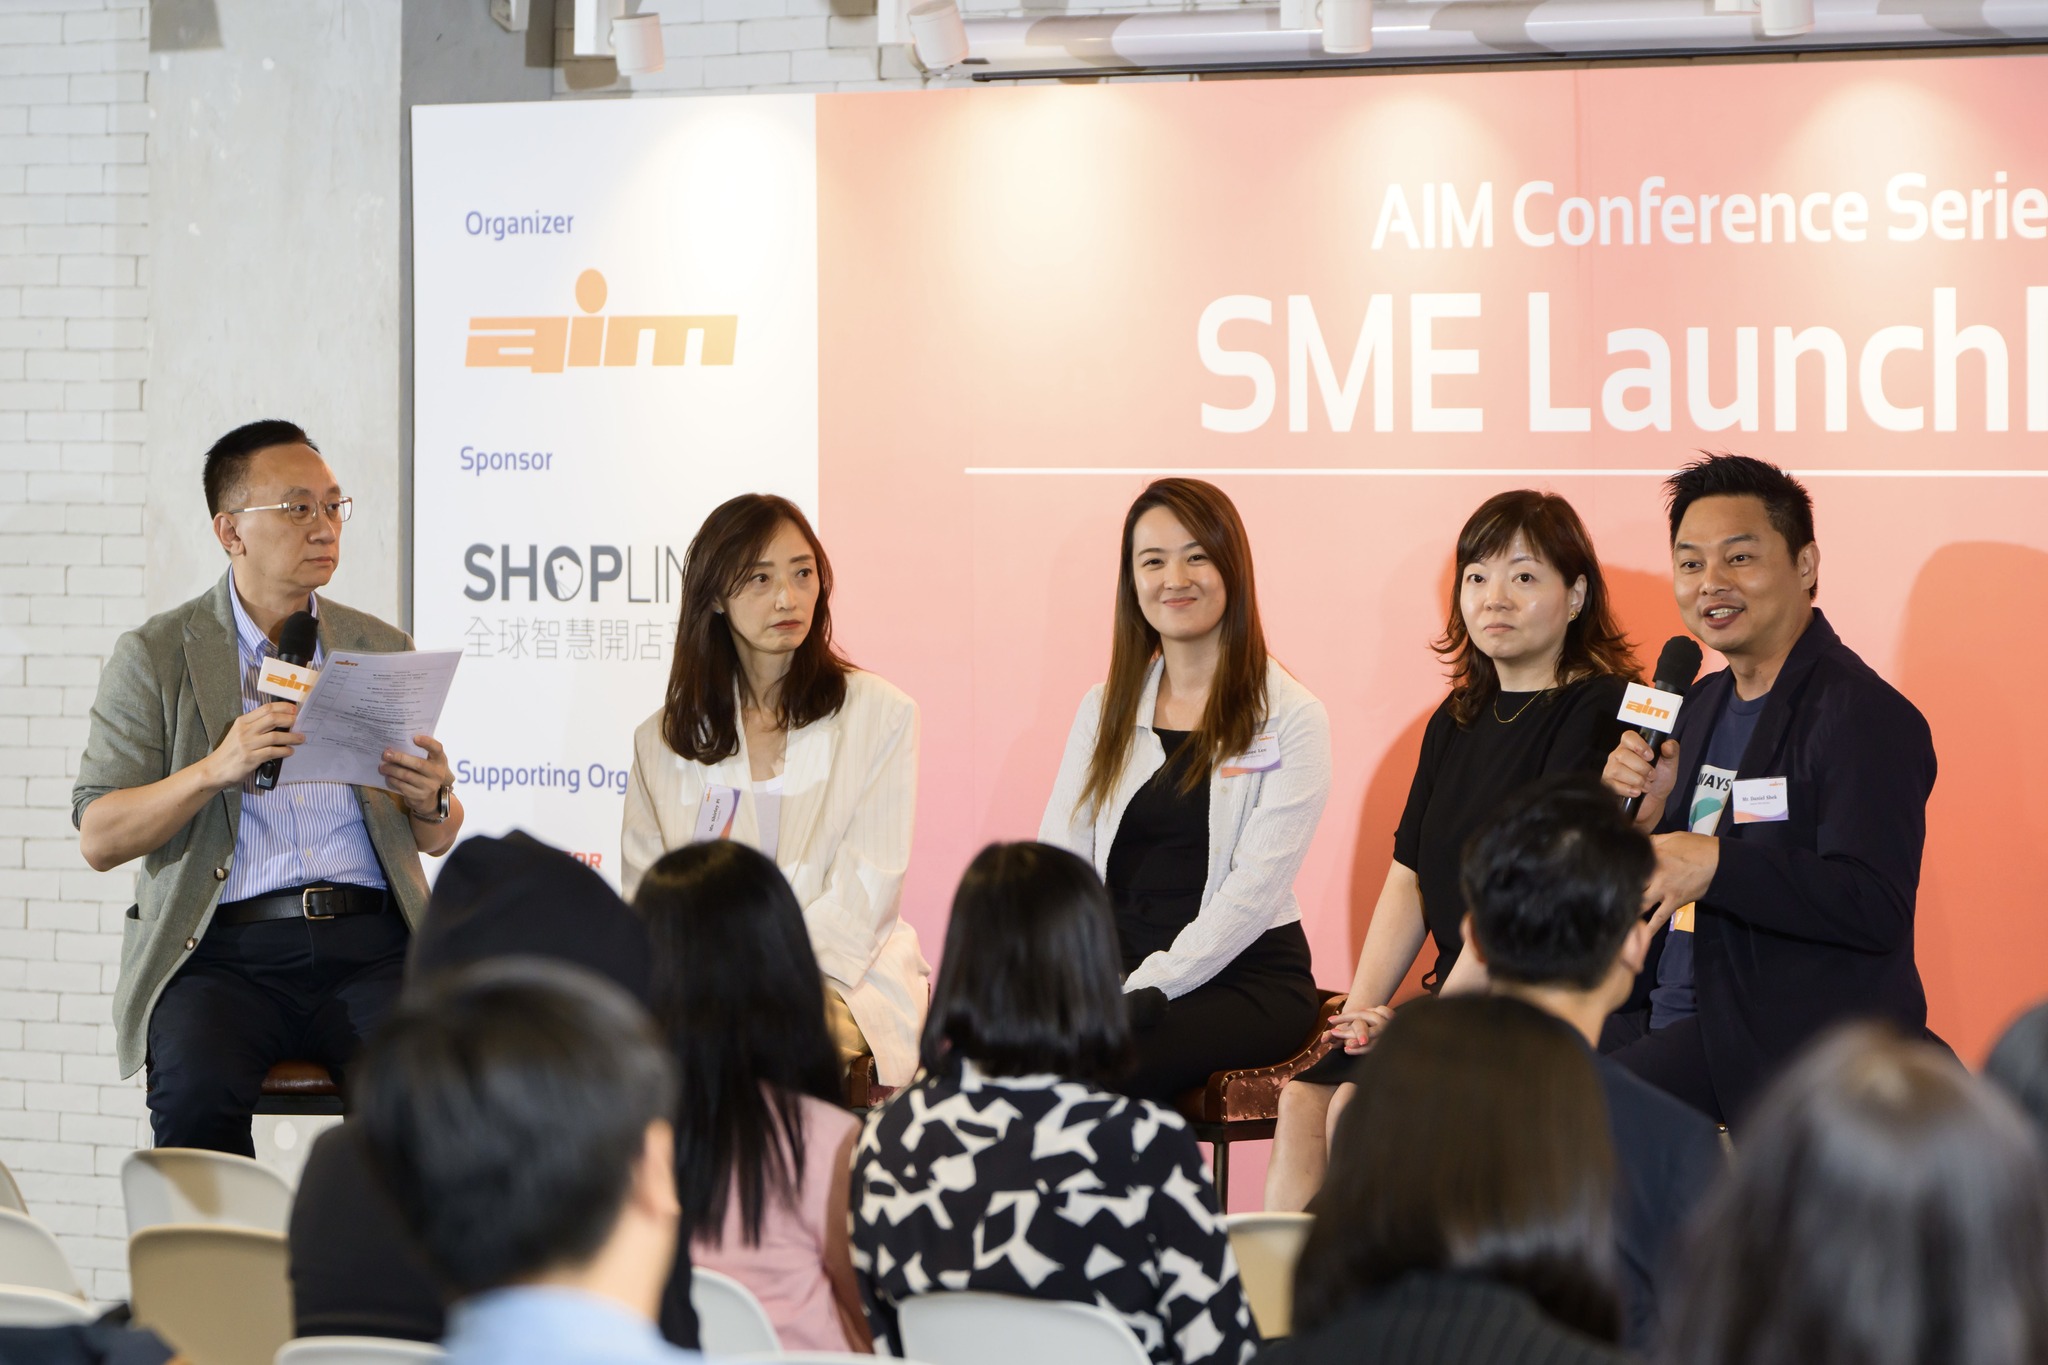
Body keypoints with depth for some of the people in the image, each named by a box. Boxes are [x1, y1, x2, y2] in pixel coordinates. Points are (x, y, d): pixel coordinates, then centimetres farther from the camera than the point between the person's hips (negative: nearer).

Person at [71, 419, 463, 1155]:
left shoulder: (384, 650, 19)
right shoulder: (155, 655, 8)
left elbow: (439, 839, 21)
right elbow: (97, 838, 0)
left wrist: (432, 799, -4)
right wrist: (216, 769, -16)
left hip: (369, 941, 2)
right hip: (222, 949, -2)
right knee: (199, 1094, -33)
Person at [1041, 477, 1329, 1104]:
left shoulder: (1291, 718, 1)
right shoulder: (1105, 710, 16)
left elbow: (1256, 886, -9)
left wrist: (1148, 988, -19)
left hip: (1246, 976, -4)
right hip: (1115, 965, 4)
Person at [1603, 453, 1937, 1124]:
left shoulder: (1862, 716, -12)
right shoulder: (1702, 705, 17)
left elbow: (1877, 909, -23)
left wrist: (1715, 864, -29)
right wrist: (1650, 812, -1)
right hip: (1665, 1019, 9)